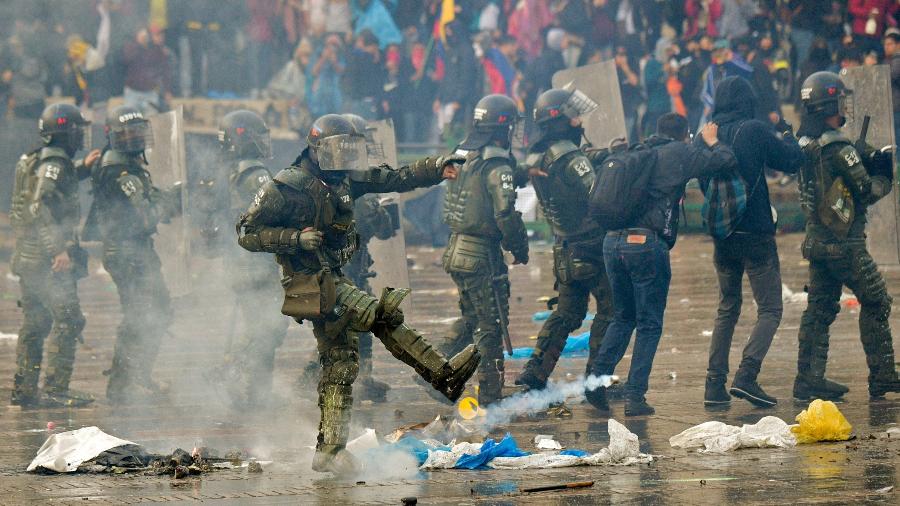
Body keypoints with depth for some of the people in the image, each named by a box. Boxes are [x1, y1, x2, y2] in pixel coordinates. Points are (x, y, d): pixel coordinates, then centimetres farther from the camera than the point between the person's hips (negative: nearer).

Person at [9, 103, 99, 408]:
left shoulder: (34, 161, 14)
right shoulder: (54, 164, -14)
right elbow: (41, 208, -25)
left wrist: (82, 168, 33)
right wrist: (58, 249, -29)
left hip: (27, 256, 10)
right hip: (49, 262, -10)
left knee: (35, 322, 14)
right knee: (68, 320, -7)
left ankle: (23, 389, 17)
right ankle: (55, 389, -10)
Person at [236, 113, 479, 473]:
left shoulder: (344, 180, 9)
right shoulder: (286, 189, -13)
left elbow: (393, 179, 10)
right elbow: (247, 233, -13)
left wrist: (435, 169, -4)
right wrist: (296, 238, -24)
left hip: (334, 282, 9)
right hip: (310, 284, -9)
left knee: (340, 365, 9)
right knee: (381, 314, -23)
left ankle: (329, 451, 14)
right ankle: (443, 375, -23)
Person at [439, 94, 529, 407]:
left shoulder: (463, 159, 7)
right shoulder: (497, 169, -17)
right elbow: (506, 215, -23)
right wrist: (520, 248, -7)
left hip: (456, 250, 8)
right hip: (483, 257, -8)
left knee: (470, 319, 24)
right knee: (491, 327, 1)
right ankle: (490, 399, 4)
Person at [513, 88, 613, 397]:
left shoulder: (535, 160, 5)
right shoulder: (570, 160, -21)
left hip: (565, 252, 8)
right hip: (593, 249, -8)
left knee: (567, 313, 17)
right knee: (610, 311, 5)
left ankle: (533, 374, 11)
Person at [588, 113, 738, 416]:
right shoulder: (680, 154, 3)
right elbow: (727, 161, 1)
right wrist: (711, 142, 21)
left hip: (613, 240, 6)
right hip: (647, 243, -6)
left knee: (623, 318, 20)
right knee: (649, 325, 5)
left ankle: (597, 378, 4)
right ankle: (635, 397, 0)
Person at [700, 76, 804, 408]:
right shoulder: (755, 131, -12)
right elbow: (792, 162, -2)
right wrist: (788, 139, 16)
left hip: (721, 234, 6)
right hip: (755, 235, -6)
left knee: (727, 310, 17)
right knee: (770, 309, 1)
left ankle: (715, 384, 10)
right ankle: (746, 376, -16)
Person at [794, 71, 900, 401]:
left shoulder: (805, 144, 5)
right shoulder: (838, 148, -20)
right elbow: (867, 192, -15)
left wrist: (867, 159, 7)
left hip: (816, 239, 8)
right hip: (845, 244, -8)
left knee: (820, 308, 12)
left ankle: (809, 379, 11)